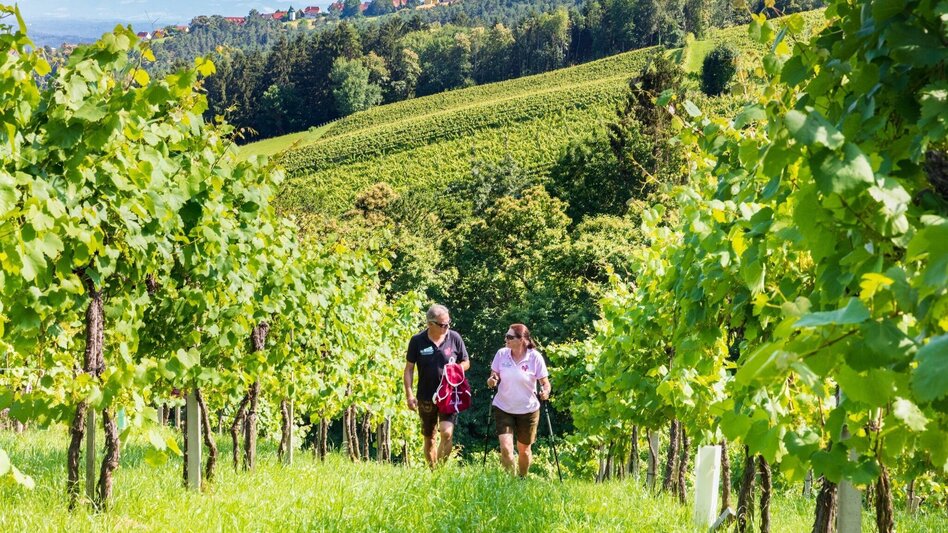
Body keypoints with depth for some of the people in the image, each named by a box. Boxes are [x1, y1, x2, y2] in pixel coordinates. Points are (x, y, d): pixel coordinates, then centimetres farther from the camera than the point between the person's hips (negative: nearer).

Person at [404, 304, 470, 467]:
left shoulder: (454, 338, -3)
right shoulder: (417, 341, -5)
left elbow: (466, 363, 9)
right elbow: (409, 368, 1)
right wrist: (409, 394, -7)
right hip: (426, 397, 1)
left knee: (447, 434, -18)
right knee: (429, 438, 11)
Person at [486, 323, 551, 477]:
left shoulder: (535, 357, -12)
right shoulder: (501, 354, -6)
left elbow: (545, 382, -7)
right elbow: (495, 377, 6)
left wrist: (545, 391, -28)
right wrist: (491, 381, -17)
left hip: (528, 410, -1)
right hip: (503, 408, 1)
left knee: (524, 450, 13)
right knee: (505, 447, -15)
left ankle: (523, 479, 37)